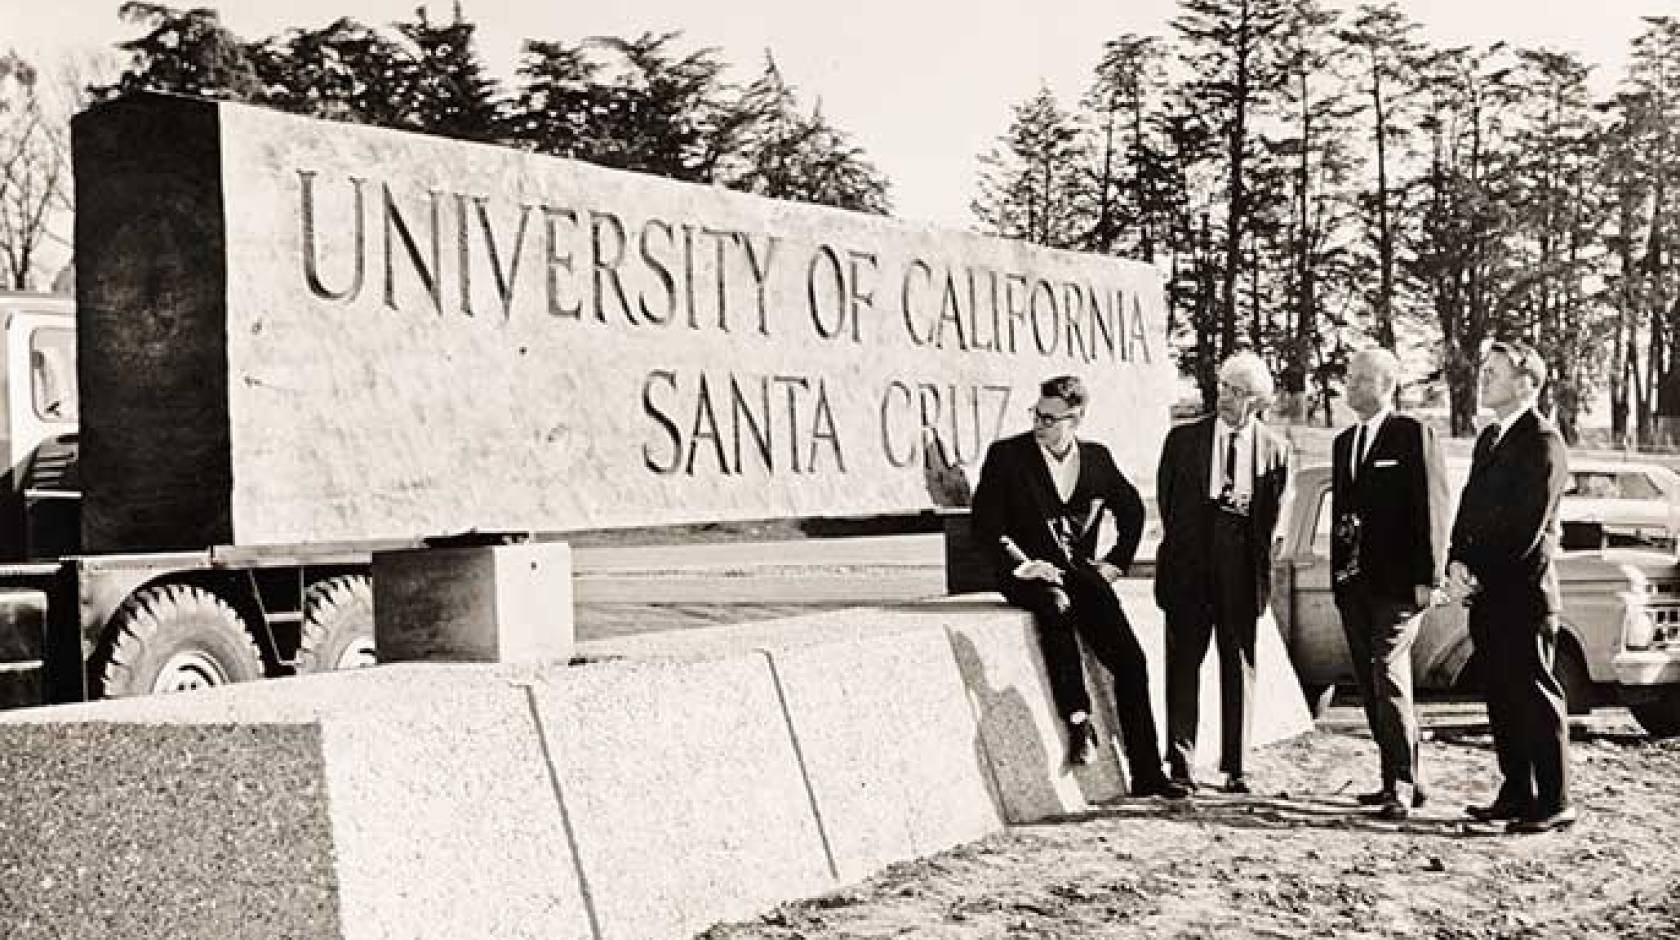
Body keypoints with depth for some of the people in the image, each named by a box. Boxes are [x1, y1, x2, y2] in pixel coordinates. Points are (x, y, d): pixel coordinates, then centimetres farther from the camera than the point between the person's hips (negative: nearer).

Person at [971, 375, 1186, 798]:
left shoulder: (1097, 457, 10)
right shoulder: (1005, 455, 0)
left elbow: (1132, 509, 24)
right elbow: (985, 525, -4)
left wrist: (1116, 561, 13)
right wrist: (1021, 565, -15)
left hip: (1081, 573, 3)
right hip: (1030, 574, -3)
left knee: (1131, 661, -12)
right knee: (1057, 605, -39)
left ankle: (1147, 774, -5)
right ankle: (1078, 722, -32)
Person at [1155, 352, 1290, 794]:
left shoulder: (1274, 449, 6)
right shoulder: (1183, 439, 5)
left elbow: (1270, 515, 11)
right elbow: (1168, 504, 7)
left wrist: (1245, 506, -5)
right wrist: (1181, 552, 3)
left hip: (1241, 571, 0)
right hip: (1189, 569, 0)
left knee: (1240, 665, 4)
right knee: (1184, 662, -1)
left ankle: (1236, 767, 10)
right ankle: (1181, 763, 4)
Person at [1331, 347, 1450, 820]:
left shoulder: (1413, 435, -5)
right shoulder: (1344, 442, 17)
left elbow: (1431, 508, -9)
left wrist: (1427, 577, -14)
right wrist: (1338, 573, 13)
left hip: (1397, 583, -8)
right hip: (1353, 585, 8)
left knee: (1389, 679, -14)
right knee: (1371, 687, 10)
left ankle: (1402, 786, -8)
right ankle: (1400, 779, 19)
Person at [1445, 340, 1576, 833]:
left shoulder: (1542, 442, -11)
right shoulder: (1489, 437, 17)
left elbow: (1527, 528, -16)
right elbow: (1469, 509, 16)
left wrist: (1476, 576, -14)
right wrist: (1457, 562, -1)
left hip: (1522, 591, -8)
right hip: (1486, 593, 8)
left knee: (1535, 697, -3)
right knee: (1501, 699, 12)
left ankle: (1554, 802, 3)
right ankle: (1517, 794, 20)